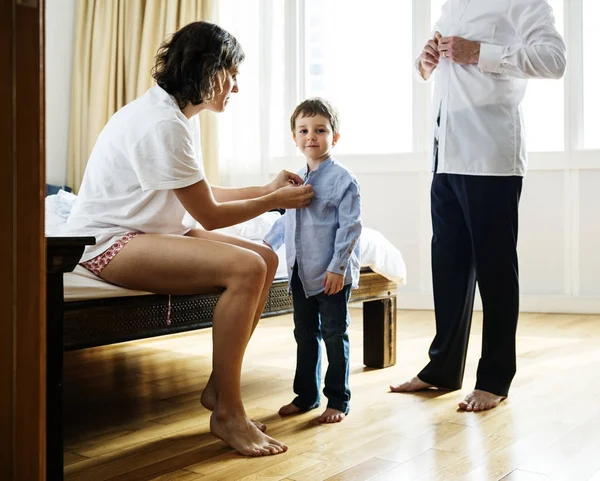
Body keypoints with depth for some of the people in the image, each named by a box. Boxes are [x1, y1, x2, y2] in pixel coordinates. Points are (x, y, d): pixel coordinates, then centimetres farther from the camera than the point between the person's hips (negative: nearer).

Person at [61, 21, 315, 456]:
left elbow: (204, 193, 17)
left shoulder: (180, 115, 9)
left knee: (266, 259, -3)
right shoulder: (162, 123, -22)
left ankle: (219, 387, 4)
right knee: (246, 268, -26)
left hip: (156, 229, 10)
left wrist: (267, 188, 12)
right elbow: (209, 215, -16)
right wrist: (276, 201, -4)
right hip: (111, 241, -10)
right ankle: (227, 413, -14)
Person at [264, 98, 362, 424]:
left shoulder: (342, 179, -11)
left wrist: (338, 267, -19)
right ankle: (306, 395, 26)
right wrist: (268, 243, 20)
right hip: (301, 272, 7)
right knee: (305, 334, 14)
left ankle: (338, 400, 14)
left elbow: (350, 226, -15)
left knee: (334, 336, 3)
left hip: (332, 274, -7)